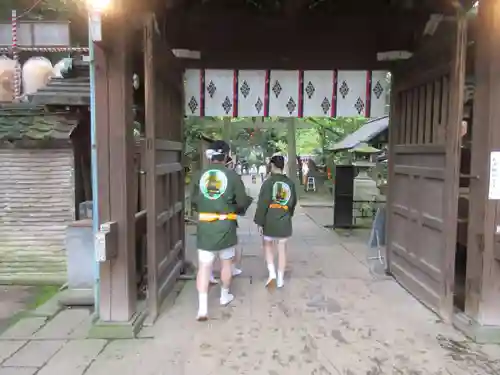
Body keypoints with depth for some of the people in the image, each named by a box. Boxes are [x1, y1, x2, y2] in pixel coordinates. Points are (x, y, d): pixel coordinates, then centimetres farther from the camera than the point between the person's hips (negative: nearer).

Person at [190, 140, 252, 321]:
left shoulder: (200, 175, 0)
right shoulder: (232, 175, -8)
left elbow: (193, 199, 7)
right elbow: (243, 202, -4)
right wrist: (236, 209, 17)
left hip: (204, 226, 1)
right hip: (225, 225, -1)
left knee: (204, 266, 4)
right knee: (226, 263, 19)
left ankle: (202, 308, -1)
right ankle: (224, 296, 36)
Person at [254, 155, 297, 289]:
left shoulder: (268, 182, -11)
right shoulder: (290, 183, 4)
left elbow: (262, 204, -13)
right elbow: (293, 202, 15)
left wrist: (259, 222, -7)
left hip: (270, 222, -3)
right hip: (285, 222, 3)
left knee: (268, 246, 17)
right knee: (282, 249, 12)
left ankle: (272, 274, 4)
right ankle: (280, 279, 19)